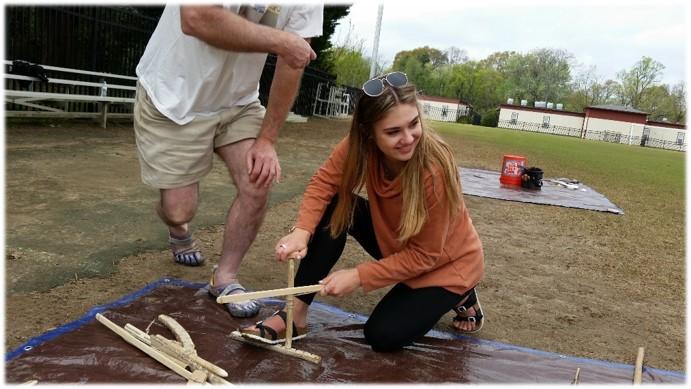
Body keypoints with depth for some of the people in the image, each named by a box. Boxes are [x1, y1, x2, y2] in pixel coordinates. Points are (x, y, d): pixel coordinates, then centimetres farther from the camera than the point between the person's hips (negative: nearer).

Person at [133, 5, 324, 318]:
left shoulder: (306, 6, -13)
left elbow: (292, 61, -10)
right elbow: (196, 19, -43)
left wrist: (267, 139, -13)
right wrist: (279, 41, -36)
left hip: (238, 101, 5)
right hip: (173, 95, -4)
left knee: (258, 183, -14)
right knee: (179, 210, -3)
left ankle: (225, 278, 8)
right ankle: (179, 231, 37)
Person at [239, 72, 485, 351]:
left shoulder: (434, 170, -35)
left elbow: (425, 254, -27)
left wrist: (359, 276, -30)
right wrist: (301, 232, -36)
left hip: (447, 260, -4)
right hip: (393, 241, 5)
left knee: (382, 336, -18)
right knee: (336, 208, -19)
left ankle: (460, 296, 9)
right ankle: (295, 315, -13)